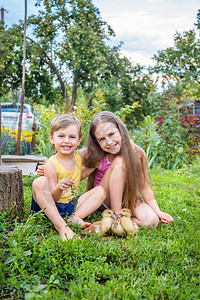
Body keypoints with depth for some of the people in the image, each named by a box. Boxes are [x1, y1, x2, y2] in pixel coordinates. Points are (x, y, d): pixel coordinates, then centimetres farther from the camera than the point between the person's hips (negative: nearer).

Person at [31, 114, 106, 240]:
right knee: (39, 182, -31)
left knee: (101, 191, -7)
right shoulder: (51, 165, -15)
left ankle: (75, 218, -27)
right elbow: (53, 198, -17)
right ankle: (61, 226, -34)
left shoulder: (79, 156, 0)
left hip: (71, 205, 5)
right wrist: (59, 188, -38)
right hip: (50, 207, -5)